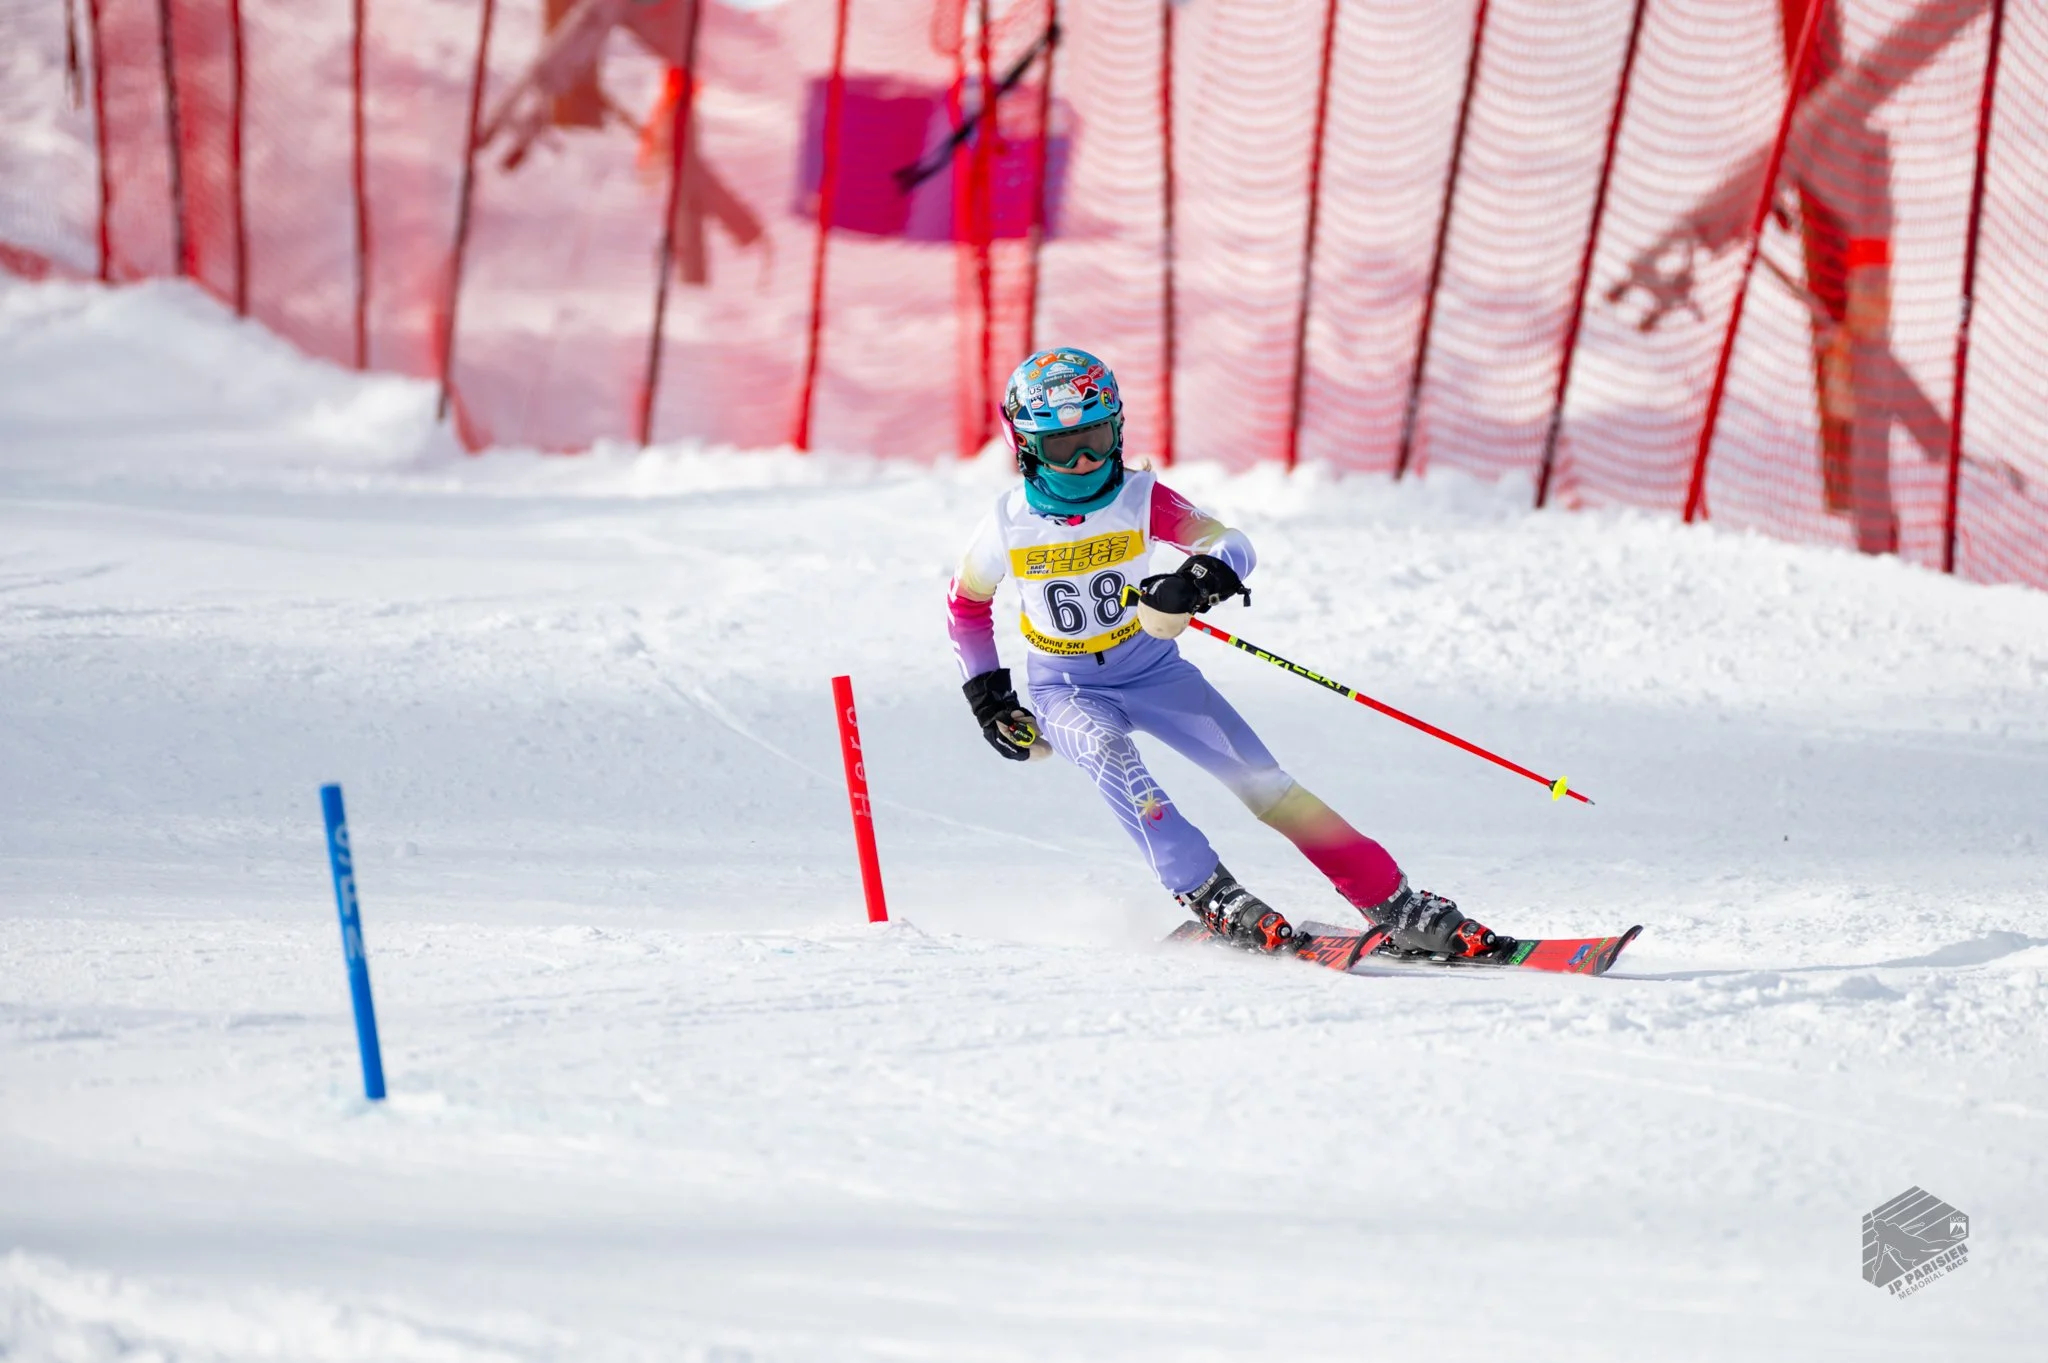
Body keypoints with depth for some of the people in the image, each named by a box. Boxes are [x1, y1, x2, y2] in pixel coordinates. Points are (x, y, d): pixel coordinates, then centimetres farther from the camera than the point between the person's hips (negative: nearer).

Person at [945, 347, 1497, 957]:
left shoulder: (1139, 499, -15)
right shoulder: (1008, 526, -14)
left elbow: (1234, 545, -24)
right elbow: (966, 604, 5)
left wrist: (1205, 577, -45)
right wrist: (987, 696, 2)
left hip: (1151, 671, 1)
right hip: (1066, 689, -1)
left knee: (1262, 779, -11)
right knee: (1109, 753, -35)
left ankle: (1397, 907, -9)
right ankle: (1210, 897, -35)